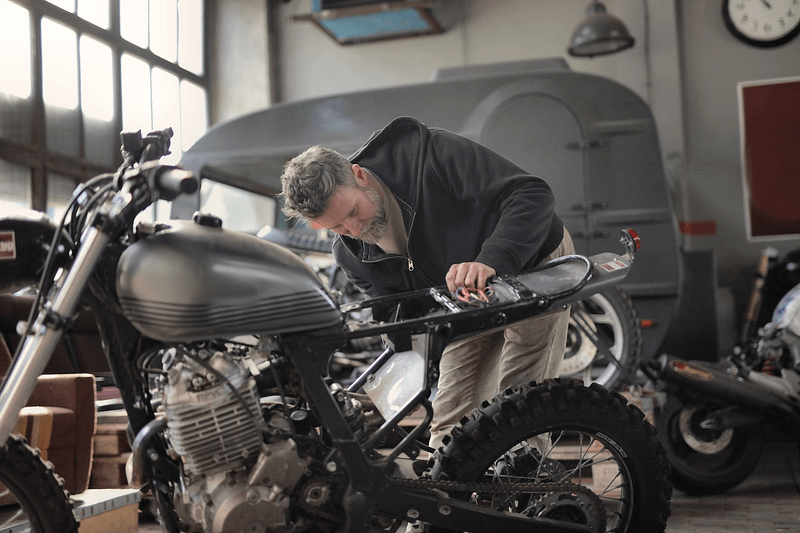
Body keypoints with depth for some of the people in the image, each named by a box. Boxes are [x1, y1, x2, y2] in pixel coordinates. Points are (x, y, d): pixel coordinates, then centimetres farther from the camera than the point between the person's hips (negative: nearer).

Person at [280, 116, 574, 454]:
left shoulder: (428, 153, -31)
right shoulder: (350, 257, -14)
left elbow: (533, 194, -34)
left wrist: (490, 261, -50)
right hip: (469, 303, 5)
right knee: (450, 418, 2)